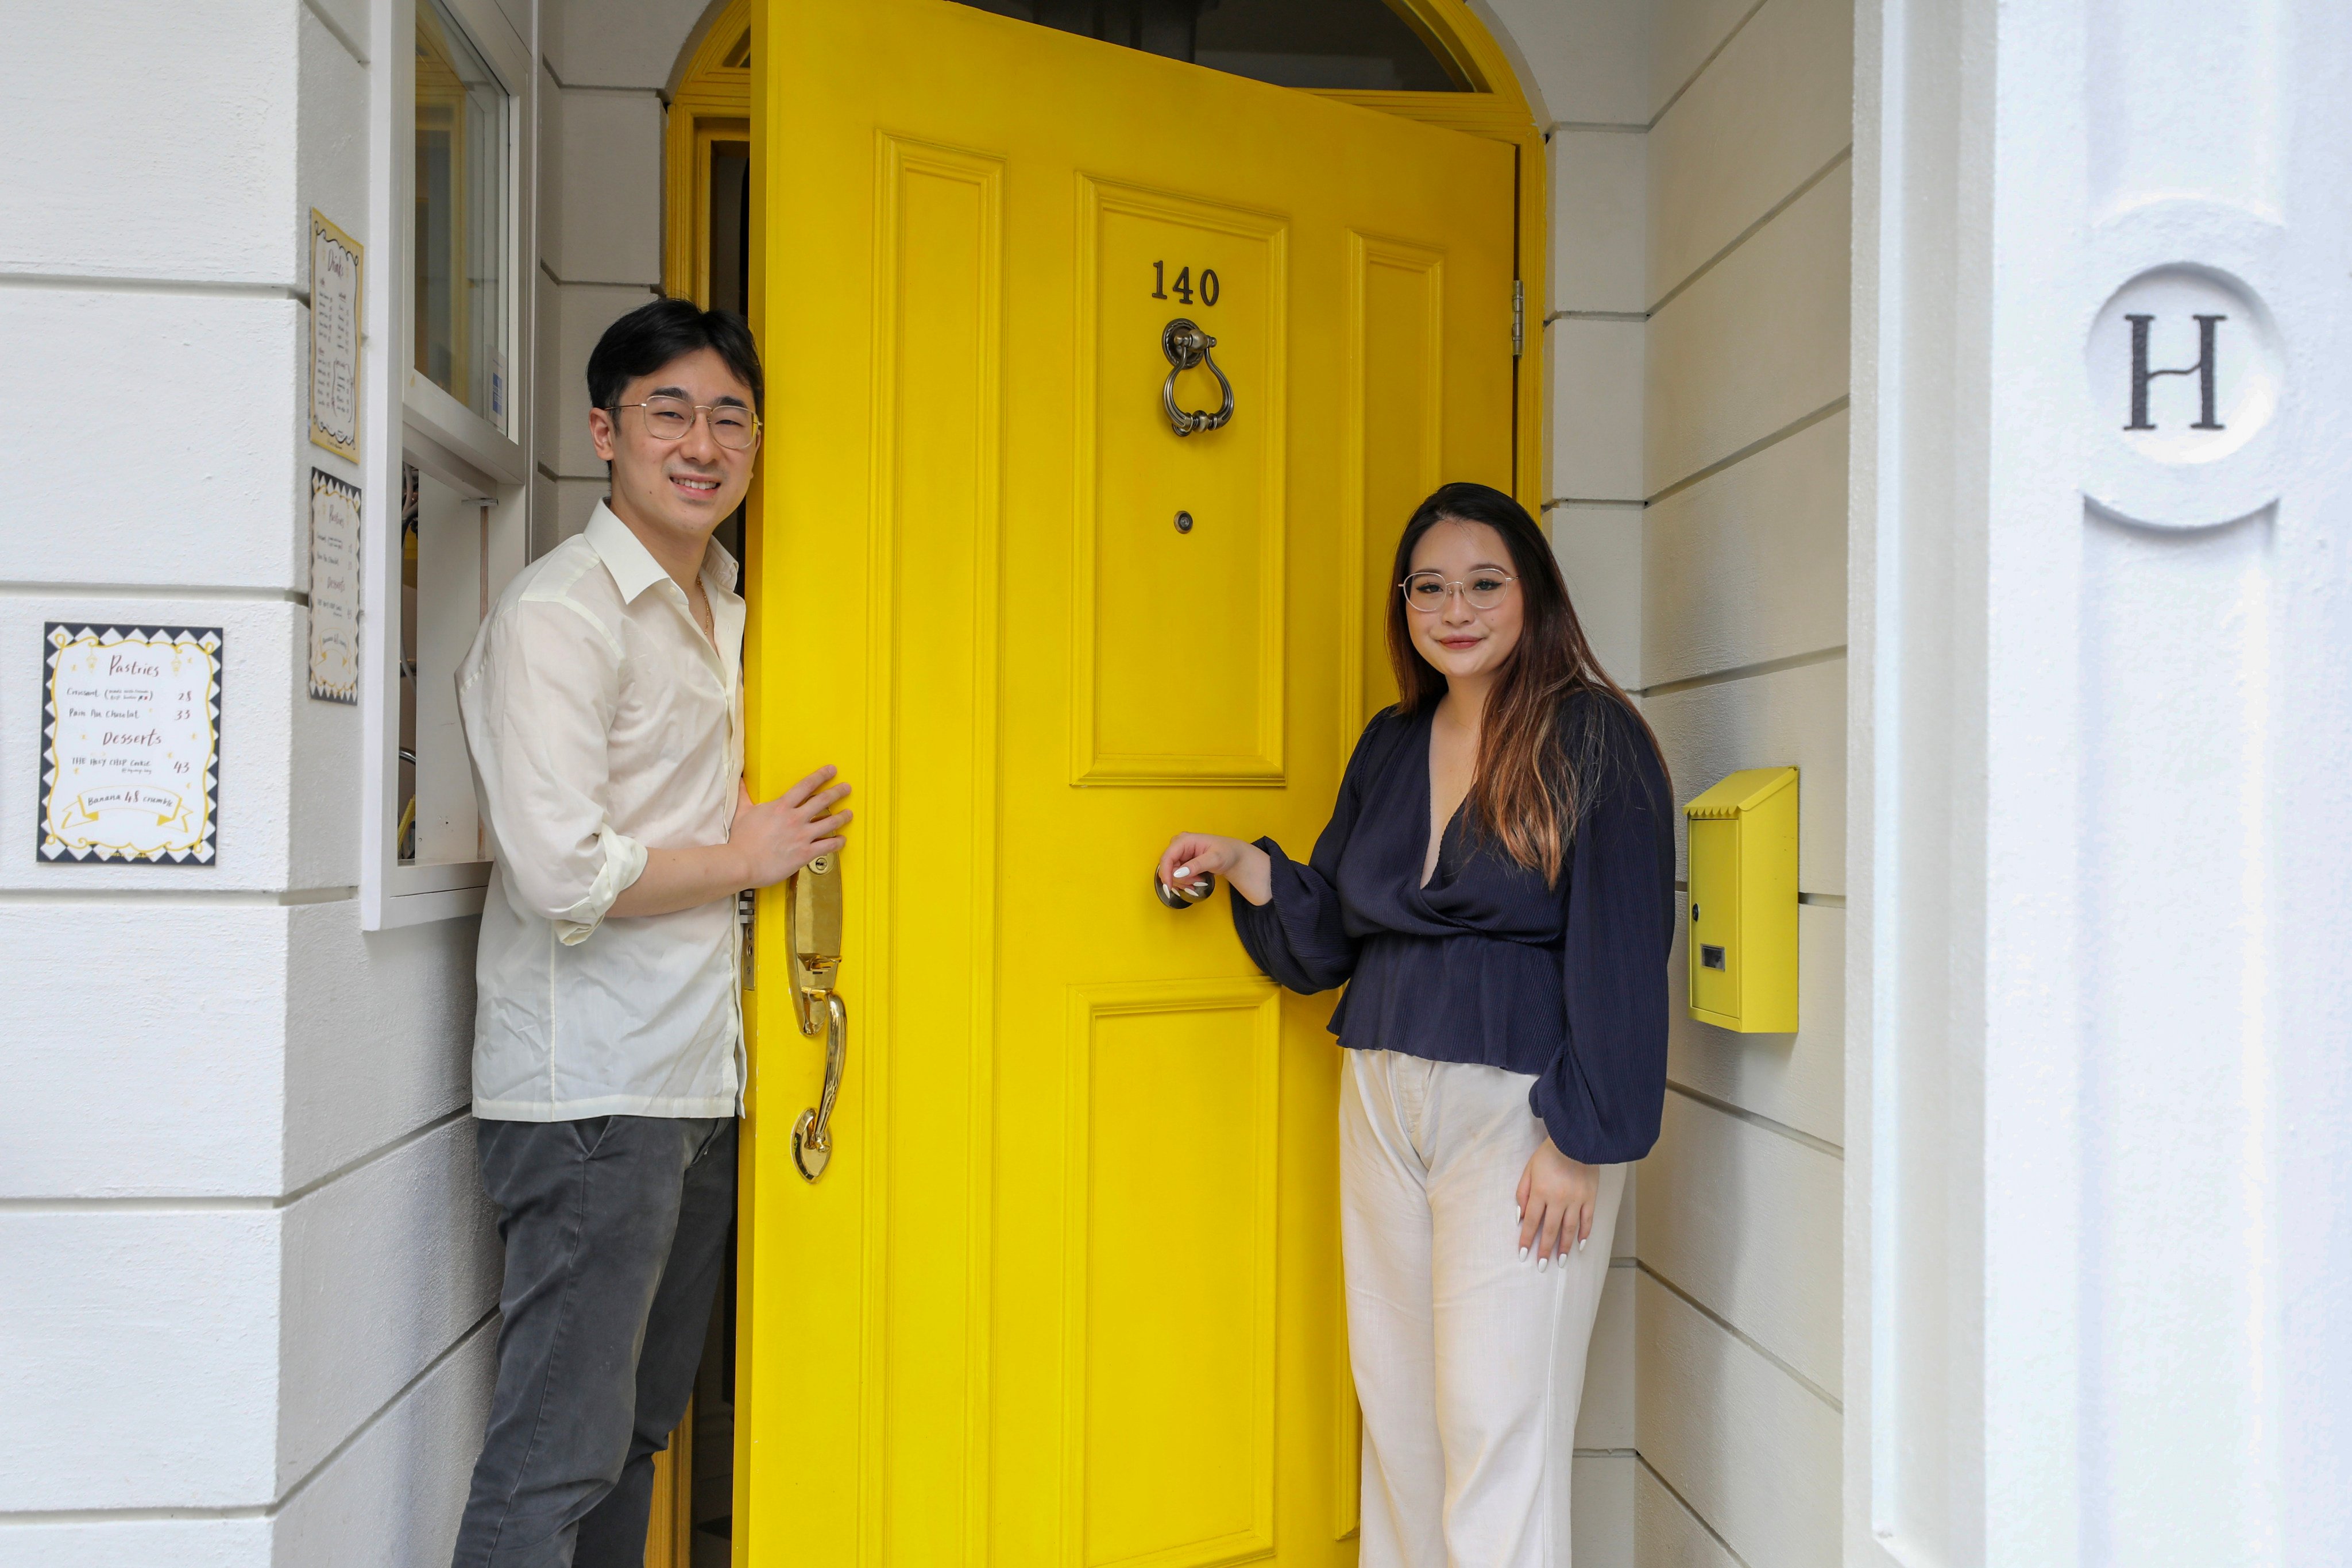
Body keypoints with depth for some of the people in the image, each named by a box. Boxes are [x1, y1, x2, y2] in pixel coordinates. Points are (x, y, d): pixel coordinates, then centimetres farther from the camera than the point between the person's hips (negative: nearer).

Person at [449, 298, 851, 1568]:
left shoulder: (719, 606, 16)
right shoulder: (560, 612, -12)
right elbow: (562, 872, -20)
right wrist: (747, 857, -8)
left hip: (696, 1074, 9)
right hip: (592, 1084, -8)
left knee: (636, 1430, 16)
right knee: (557, 1453, -3)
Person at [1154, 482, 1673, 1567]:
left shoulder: (1595, 742, -7)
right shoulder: (1388, 746, 12)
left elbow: (1620, 958, -11)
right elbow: (1329, 937, 16)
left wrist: (1580, 1142, -15)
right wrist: (1247, 867, 0)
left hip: (1518, 1104, -6)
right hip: (1381, 1099, 6)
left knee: (1496, 1417, -4)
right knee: (1395, 1407, 13)